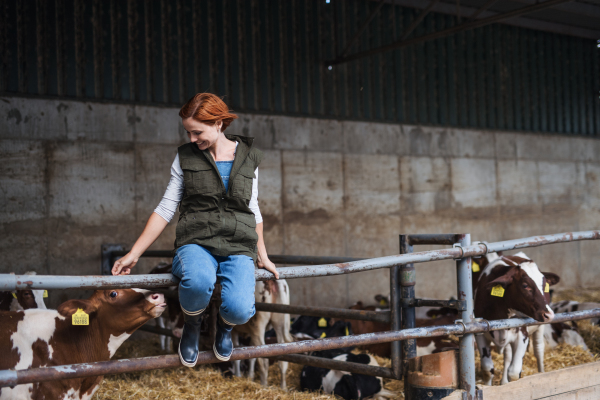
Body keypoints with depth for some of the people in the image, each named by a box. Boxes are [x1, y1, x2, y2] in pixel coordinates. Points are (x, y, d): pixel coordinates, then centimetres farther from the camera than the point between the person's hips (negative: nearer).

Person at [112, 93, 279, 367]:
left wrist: (263, 257, 22)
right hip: (196, 243, -1)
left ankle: (224, 325, 12)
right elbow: (166, 209, 8)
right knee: (198, 281, -39)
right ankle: (192, 325, -1)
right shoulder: (186, 157, 7)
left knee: (239, 309, -29)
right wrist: (134, 254, 3)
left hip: (238, 247, 1)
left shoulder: (248, 158, 9)